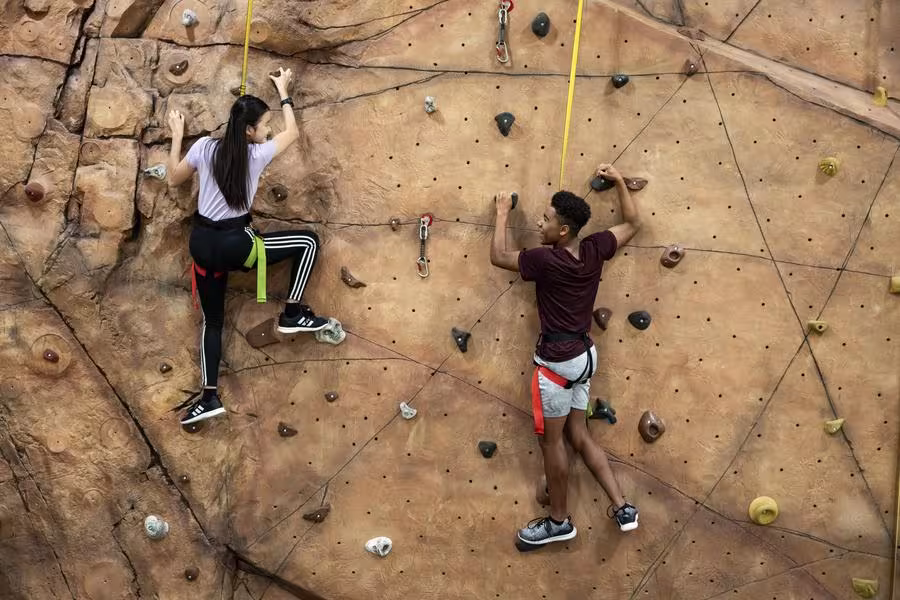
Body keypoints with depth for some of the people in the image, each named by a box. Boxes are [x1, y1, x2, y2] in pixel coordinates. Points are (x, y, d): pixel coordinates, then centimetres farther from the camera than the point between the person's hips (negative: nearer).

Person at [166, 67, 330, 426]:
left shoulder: (204, 147, -1)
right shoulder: (258, 154, -10)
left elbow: (173, 179, 14)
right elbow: (292, 133, 10)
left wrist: (177, 137, 21)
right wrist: (283, 91, 20)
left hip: (202, 243, 5)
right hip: (234, 244, -5)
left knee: (212, 320, 17)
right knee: (308, 241, 7)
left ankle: (209, 396, 15)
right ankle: (292, 315, 11)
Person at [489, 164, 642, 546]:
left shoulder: (546, 260, -20)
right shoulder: (595, 250, -2)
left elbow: (498, 257, -7)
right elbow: (633, 223, 14)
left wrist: (502, 215, 5)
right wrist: (618, 181, 15)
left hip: (557, 360, -8)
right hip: (583, 354, 8)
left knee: (552, 439, 7)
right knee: (578, 434, 18)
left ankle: (559, 522, 20)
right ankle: (622, 507, 15)